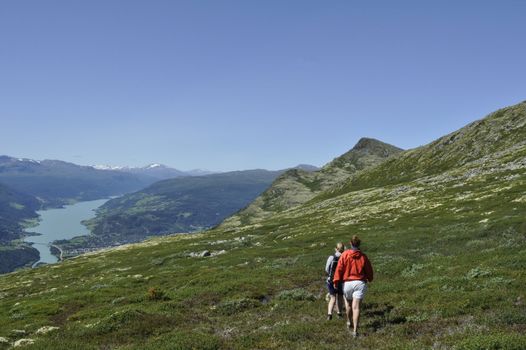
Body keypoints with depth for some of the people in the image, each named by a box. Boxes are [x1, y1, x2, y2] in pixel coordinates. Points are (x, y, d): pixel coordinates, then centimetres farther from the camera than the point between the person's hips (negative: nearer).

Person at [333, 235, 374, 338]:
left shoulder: (345, 254, -5)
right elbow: (369, 269, 10)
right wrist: (369, 279, 31)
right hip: (360, 283, 0)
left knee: (348, 303, 25)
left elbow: (339, 268, -7)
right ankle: (355, 330, -12)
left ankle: (349, 322, 43)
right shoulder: (363, 256, -1)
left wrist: (336, 281, 0)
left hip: (347, 283, 1)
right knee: (356, 307, -5)